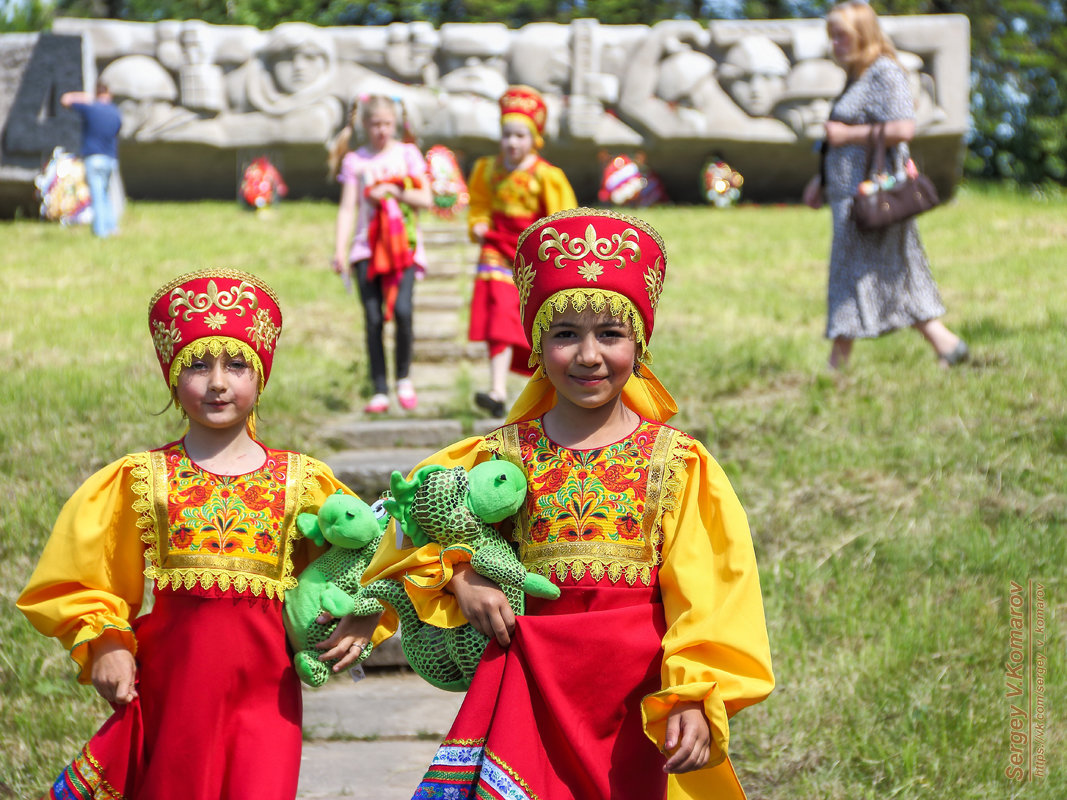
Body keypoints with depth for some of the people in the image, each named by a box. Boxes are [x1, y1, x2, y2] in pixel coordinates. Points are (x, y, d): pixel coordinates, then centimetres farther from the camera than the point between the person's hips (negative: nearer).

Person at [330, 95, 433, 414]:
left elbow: (426, 199, 4)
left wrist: (392, 191, -10)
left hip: (403, 244, -1)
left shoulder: (407, 154, 9)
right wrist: (339, 250, -5)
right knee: (373, 319, -4)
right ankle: (380, 391, 1)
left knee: (402, 310, -19)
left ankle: (404, 378, 1)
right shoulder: (356, 161, 9)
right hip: (367, 246, 1)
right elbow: (347, 208, 4)